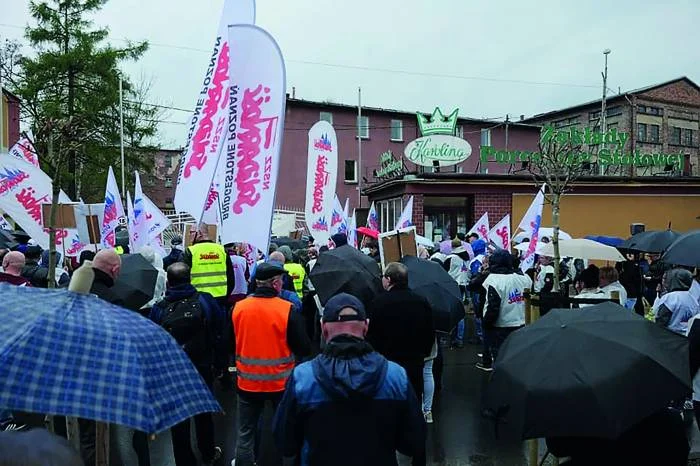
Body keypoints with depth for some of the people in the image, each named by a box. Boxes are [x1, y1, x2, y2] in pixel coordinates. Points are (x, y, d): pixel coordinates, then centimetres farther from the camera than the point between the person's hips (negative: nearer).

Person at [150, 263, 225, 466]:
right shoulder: (205, 301, -13)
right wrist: (220, 363, 0)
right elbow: (219, 334, -10)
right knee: (203, 412, 20)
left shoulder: (158, 309, -11)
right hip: (203, 368, 1)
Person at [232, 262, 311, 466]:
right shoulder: (288, 310, -19)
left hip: (248, 382, 2)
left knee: (246, 432, 19)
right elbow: (304, 349, -13)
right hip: (281, 382, -2)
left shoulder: (238, 308, -8)